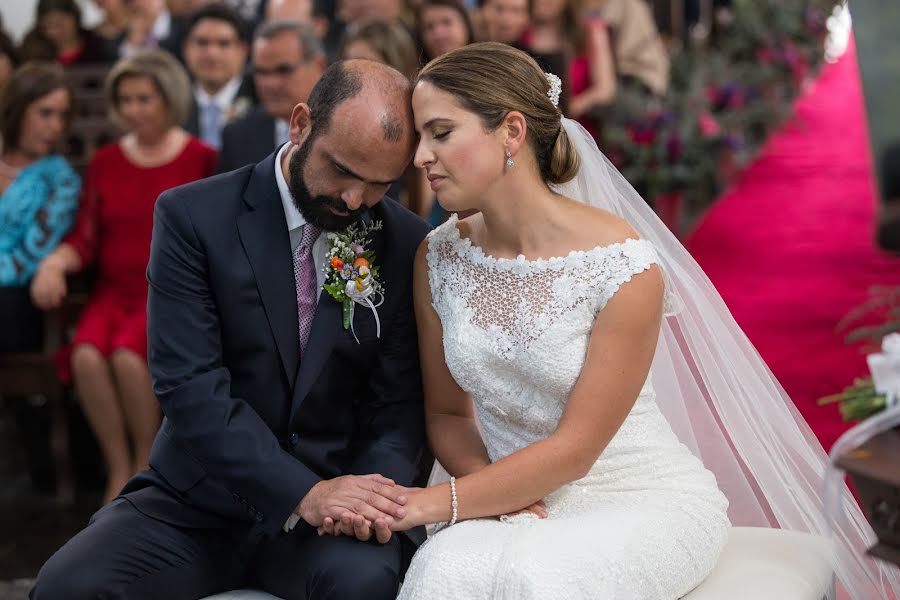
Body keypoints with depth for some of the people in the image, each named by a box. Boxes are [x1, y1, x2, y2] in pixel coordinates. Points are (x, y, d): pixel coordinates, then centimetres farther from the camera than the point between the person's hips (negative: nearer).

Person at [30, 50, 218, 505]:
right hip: (115, 291, 3)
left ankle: (147, 467, -9)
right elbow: (86, 239, 10)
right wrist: (54, 263, -10)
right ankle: (119, 471, -13)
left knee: (128, 356, -32)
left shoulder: (201, 159, 3)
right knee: (86, 356, -29)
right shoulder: (105, 162, 14)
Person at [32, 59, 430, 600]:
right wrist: (304, 493, -27)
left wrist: (373, 495, -21)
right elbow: (190, 386, -15)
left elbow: (399, 400, 1)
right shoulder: (193, 217, -7)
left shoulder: (407, 244, -1)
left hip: (334, 491, 0)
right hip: (201, 497, 1)